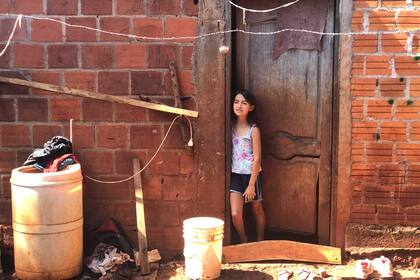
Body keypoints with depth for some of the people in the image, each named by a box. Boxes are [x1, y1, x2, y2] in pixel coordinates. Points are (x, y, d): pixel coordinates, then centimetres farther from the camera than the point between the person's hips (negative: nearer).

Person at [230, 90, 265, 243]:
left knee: (257, 210, 14)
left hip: (251, 174, -3)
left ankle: (259, 243, 31)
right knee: (235, 214, -8)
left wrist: (251, 185, -14)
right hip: (235, 175, 3)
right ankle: (244, 243, 14)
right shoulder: (231, 126, 2)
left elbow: (257, 158, -12)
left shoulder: (253, 130, -10)